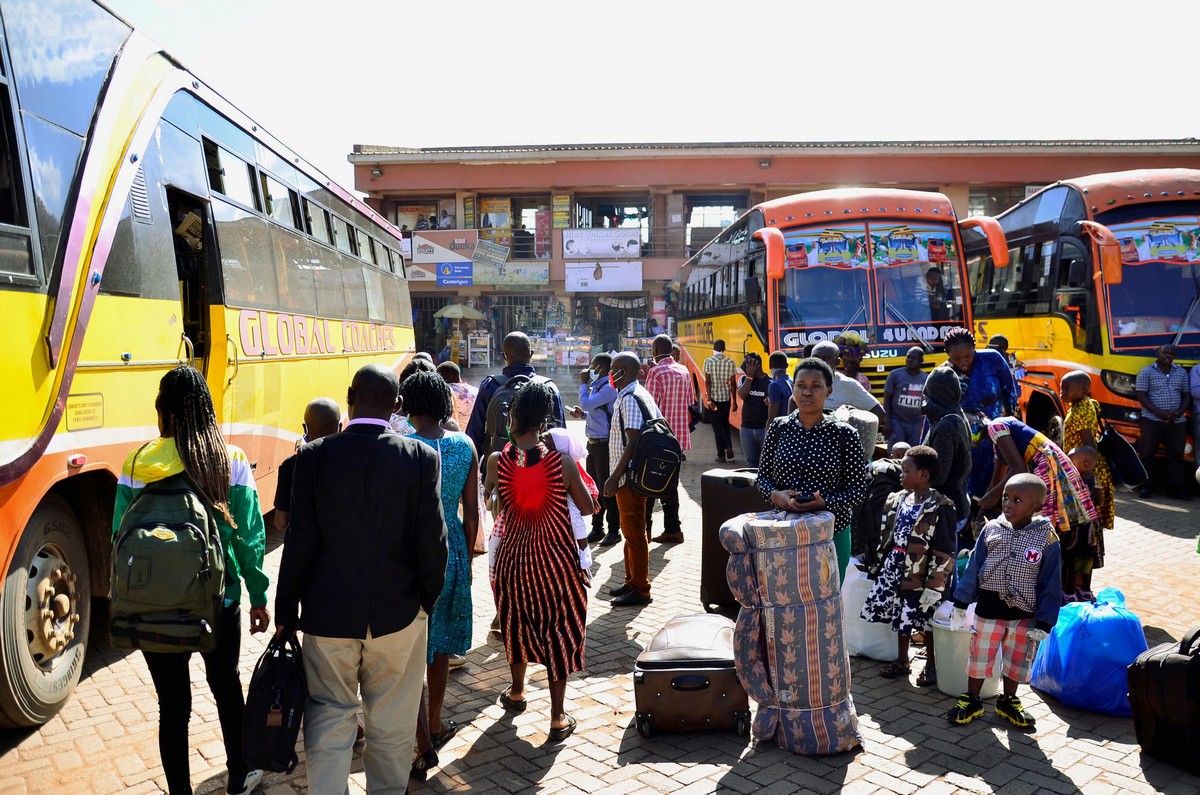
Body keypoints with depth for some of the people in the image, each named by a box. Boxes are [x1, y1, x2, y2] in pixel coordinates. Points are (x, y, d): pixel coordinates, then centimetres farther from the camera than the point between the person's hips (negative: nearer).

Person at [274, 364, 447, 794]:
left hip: (329, 612, 0)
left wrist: (285, 611, 5)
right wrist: (427, 599, 8)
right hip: (399, 611, 0)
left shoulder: (313, 456, -9)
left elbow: (300, 541, -6)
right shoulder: (422, 457, -11)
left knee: (329, 718, 12)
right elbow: (432, 540, -8)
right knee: (392, 723, 16)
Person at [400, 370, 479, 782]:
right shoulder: (464, 446, -3)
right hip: (451, 549, 4)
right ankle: (435, 724, 36)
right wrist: (466, 557, 15)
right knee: (440, 643, 20)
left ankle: (423, 743, 2)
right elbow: (472, 512, 2)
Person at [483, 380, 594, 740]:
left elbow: (486, 495, 8)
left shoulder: (497, 461, -14)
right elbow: (588, 508, -6)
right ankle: (558, 717, 18)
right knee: (558, 631, 11)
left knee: (517, 624, 25)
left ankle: (517, 691, 46)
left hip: (514, 556, 2)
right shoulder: (561, 462, -18)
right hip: (557, 558, -2)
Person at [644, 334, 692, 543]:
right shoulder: (684, 371, 8)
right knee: (670, 484, 13)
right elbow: (690, 399, 14)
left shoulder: (656, 372, -13)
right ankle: (672, 529, 15)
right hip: (678, 436, 6)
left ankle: (644, 529, 5)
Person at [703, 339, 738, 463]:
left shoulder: (708, 361, -7)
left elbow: (708, 382, -12)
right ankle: (729, 447, 3)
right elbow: (732, 383, 1)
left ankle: (721, 455, 8)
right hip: (726, 397, 3)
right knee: (725, 424, 21)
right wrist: (734, 401, 7)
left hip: (714, 398, -3)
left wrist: (709, 399, -11)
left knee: (717, 426, 6)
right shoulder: (730, 362, 0)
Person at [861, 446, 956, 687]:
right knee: (900, 618, 17)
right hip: (895, 571, 6)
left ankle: (931, 666, 27)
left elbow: (944, 553, -17)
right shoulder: (897, 500, 4)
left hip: (921, 577, -6)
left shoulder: (940, 508, -17)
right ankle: (902, 661, 35)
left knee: (926, 622, 8)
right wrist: (880, 566, 13)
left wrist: (934, 587, -17)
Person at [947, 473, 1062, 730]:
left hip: (1024, 613, -1)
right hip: (989, 609, 1)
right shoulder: (991, 529, -6)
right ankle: (971, 701, 29)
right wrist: (961, 604, 1)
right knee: (979, 655, 12)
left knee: (1018, 660, 15)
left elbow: (1050, 585, -7)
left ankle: (1008, 702, 37)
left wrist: (1043, 624, -7)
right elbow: (973, 568, 0)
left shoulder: (1047, 539, -11)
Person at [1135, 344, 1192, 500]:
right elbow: (1141, 396, -6)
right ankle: (1145, 487, 5)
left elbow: (1187, 395, 13)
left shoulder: (1181, 372, 13)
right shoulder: (1146, 372, 0)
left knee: (1176, 455, 5)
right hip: (1152, 420, -4)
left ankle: (1176, 488, 12)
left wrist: (1180, 412, -5)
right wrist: (1159, 413, -16)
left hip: (1177, 421, 4)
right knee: (1147, 453, -3)